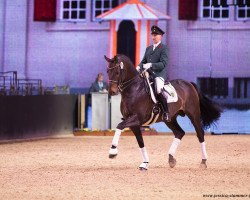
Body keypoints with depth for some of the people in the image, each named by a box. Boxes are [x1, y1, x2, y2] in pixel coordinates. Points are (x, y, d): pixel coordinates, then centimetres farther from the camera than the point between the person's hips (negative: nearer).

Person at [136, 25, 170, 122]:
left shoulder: (164, 48, -3)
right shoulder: (148, 48, 20)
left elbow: (163, 64, -13)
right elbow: (144, 61, 21)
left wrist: (151, 65, -26)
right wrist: (139, 67, -2)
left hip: (159, 74, -8)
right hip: (149, 73, 8)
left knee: (158, 90, -32)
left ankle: (166, 112, -21)